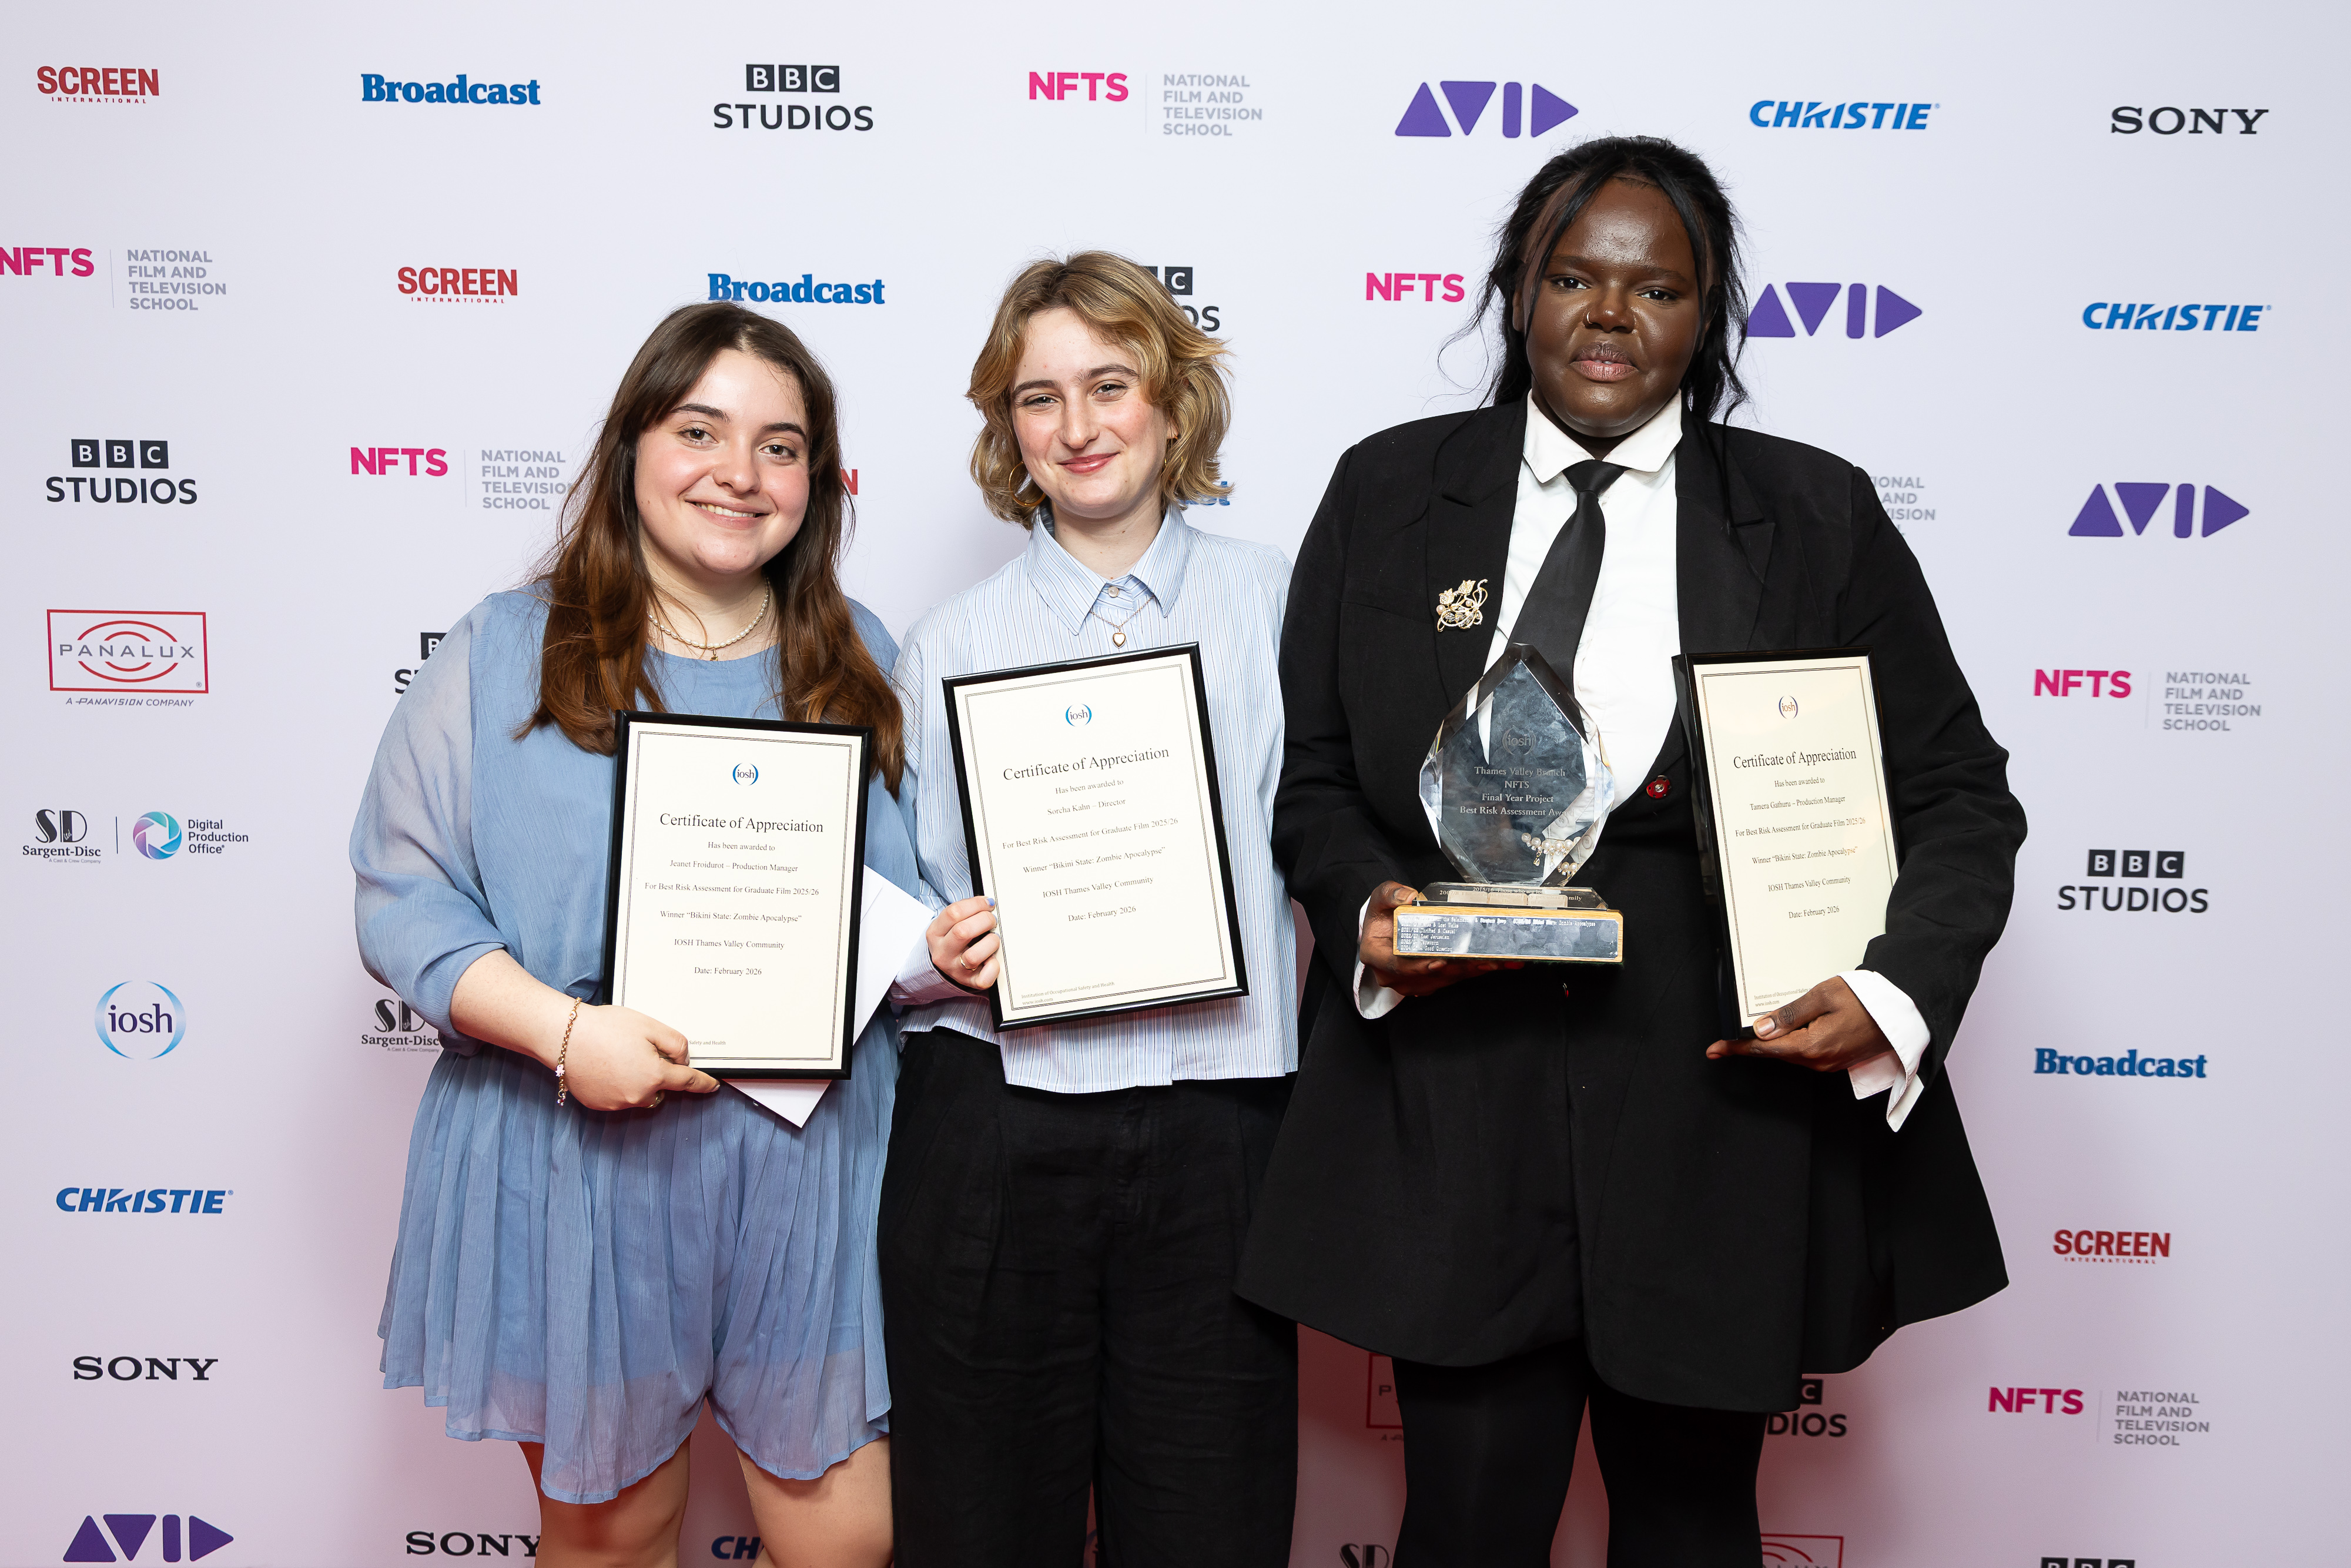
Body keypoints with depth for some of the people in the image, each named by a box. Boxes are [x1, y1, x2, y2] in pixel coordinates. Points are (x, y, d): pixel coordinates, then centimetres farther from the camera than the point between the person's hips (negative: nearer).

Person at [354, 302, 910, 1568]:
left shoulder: (859, 662, 9)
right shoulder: (504, 654, -1)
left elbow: (917, 898, 15)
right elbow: (401, 894, -4)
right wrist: (562, 1029, -18)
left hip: (807, 1163, 2)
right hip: (573, 1169, -2)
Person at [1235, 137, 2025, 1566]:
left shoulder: (1819, 518, 3)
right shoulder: (1390, 494, 5)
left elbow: (1959, 797, 5)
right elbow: (1315, 780, 9)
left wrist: (1898, 991, -13)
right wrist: (1369, 907, -11)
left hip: (1727, 1120, 1)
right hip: (1451, 1123, 0)